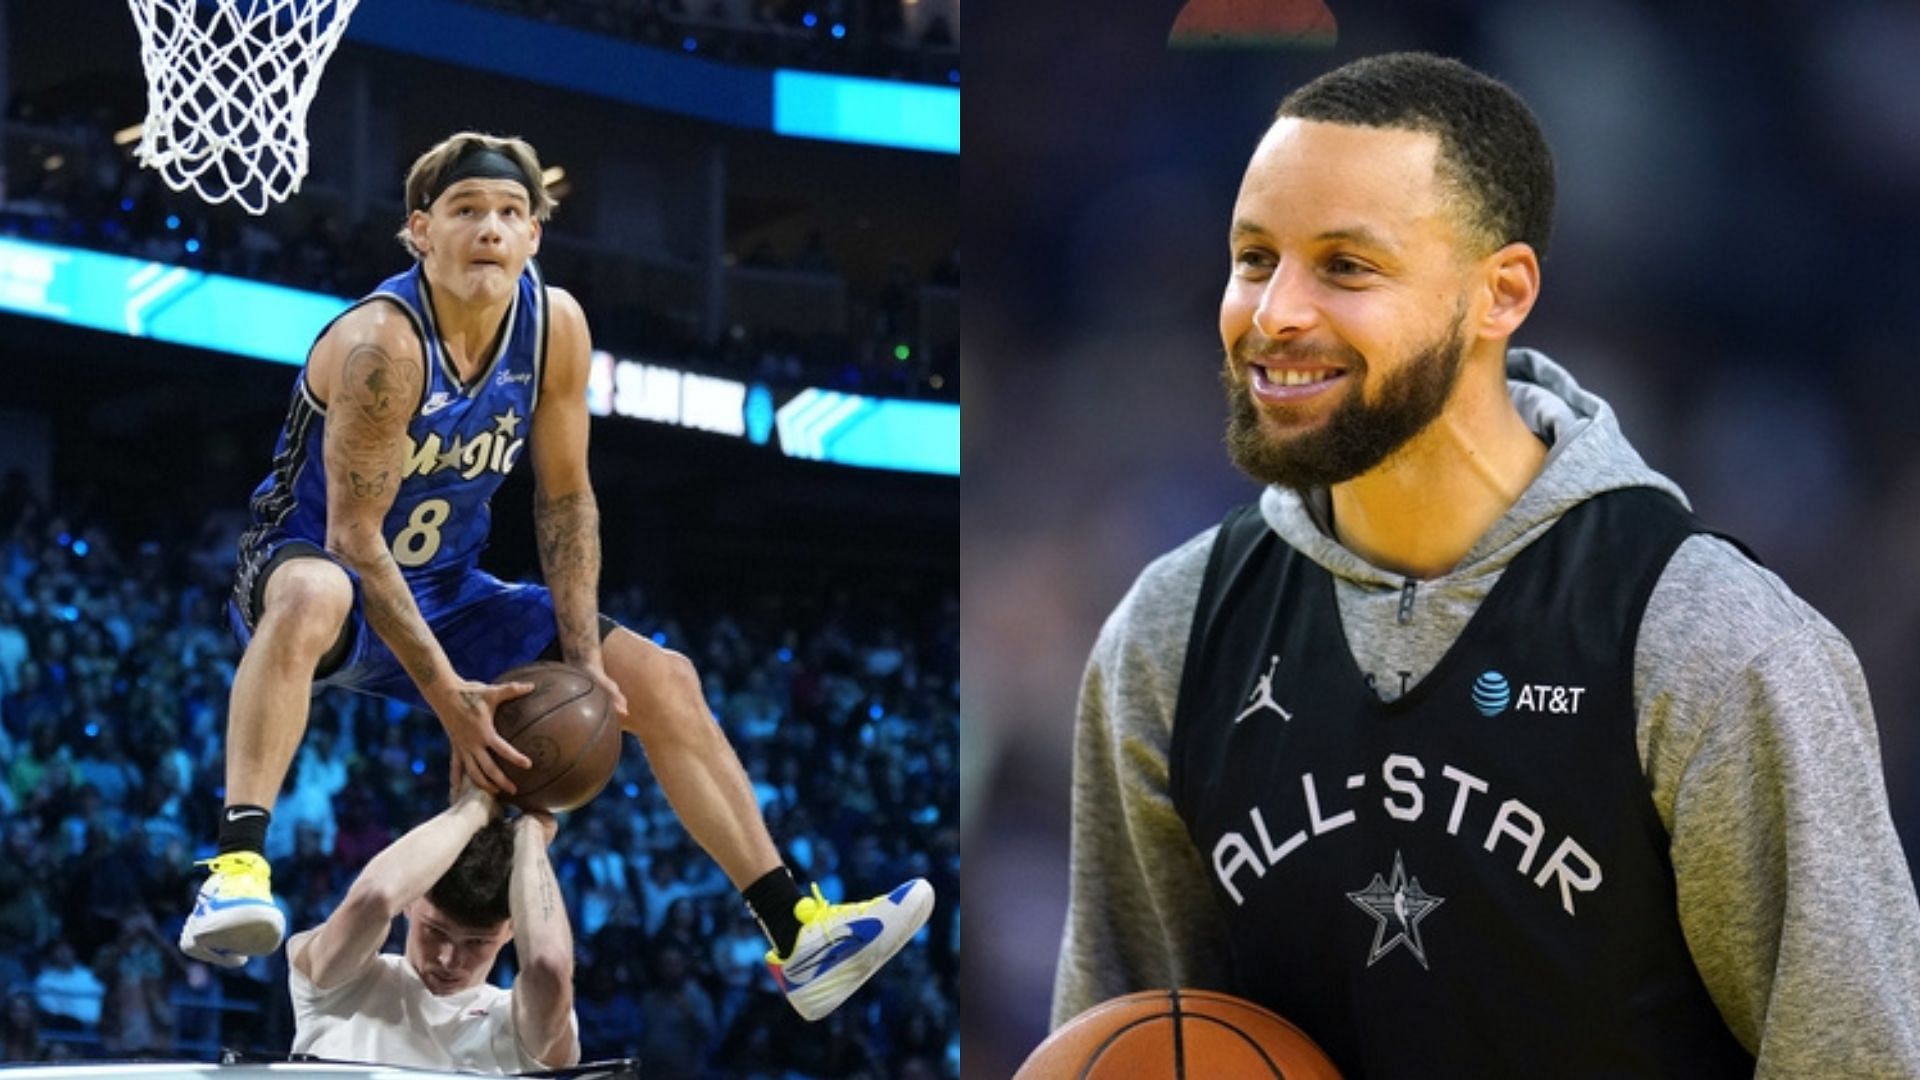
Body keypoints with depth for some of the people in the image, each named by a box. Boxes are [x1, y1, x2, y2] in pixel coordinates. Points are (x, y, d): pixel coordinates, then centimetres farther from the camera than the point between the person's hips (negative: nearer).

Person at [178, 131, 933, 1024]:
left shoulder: (556, 325, -8)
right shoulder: (382, 344, -28)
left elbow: (565, 500, 2)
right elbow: (354, 535, -27)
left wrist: (584, 660, -6)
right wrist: (447, 695, -30)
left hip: (441, 593, 7)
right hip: (317, 568, -7)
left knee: (661, 682, 4)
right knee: (313, 598, -44)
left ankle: (795, 936, 8)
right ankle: (237, 867, -55)